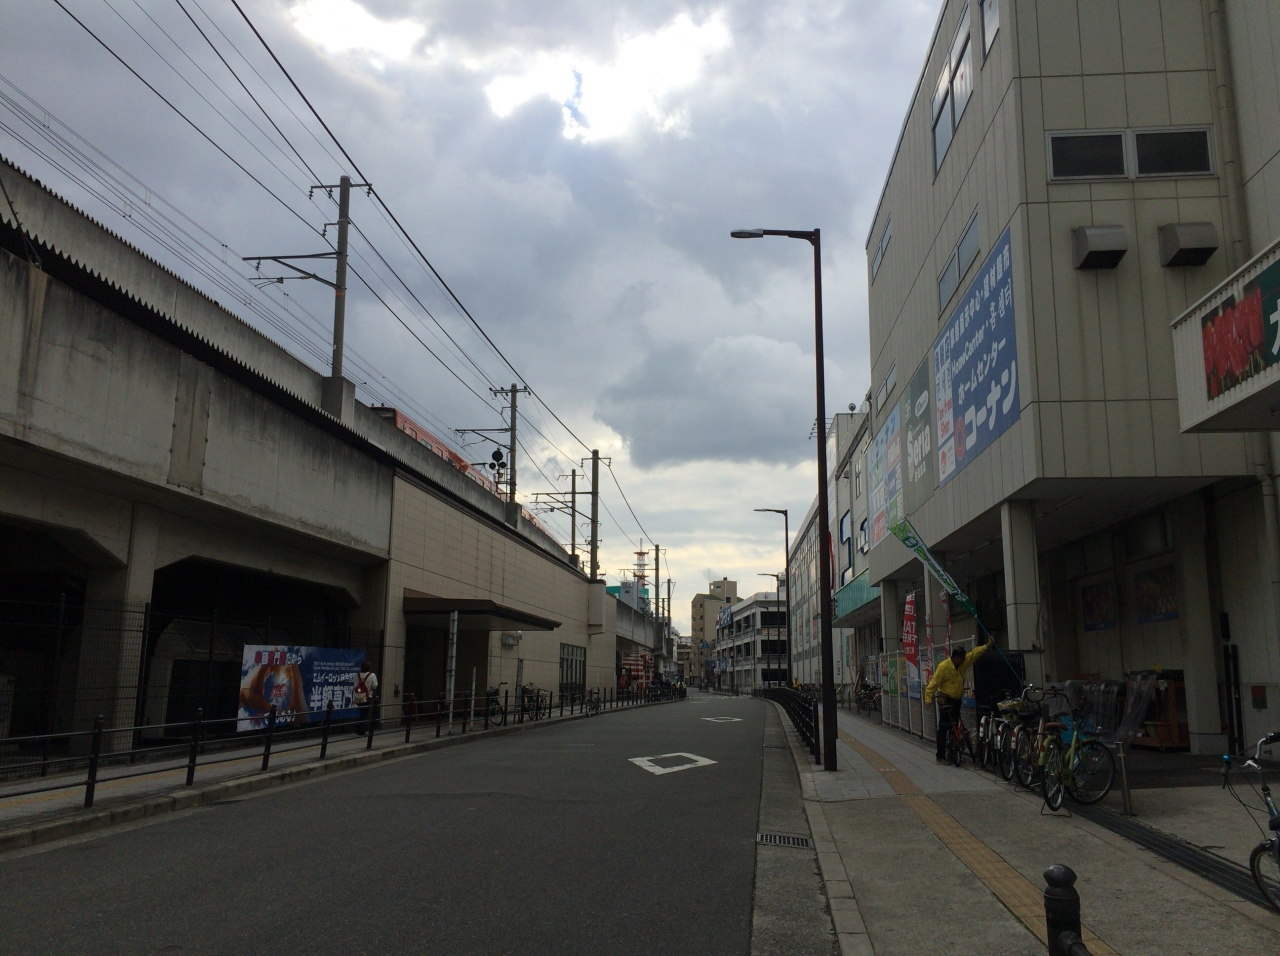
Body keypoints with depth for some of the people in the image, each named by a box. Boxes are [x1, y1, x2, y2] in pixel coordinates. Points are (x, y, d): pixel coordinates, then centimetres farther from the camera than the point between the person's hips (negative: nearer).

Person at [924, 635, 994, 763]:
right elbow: (933, 683, -19)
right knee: (944, 728, -7)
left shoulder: (962, 663, 3)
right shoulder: (944, 666, -19)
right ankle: (940, 756, -4)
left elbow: (974, 653, 11)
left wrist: (987, 645, 5)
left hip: (957, 700, 8)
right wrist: (928, 699, -23)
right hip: (945, 700, -8)